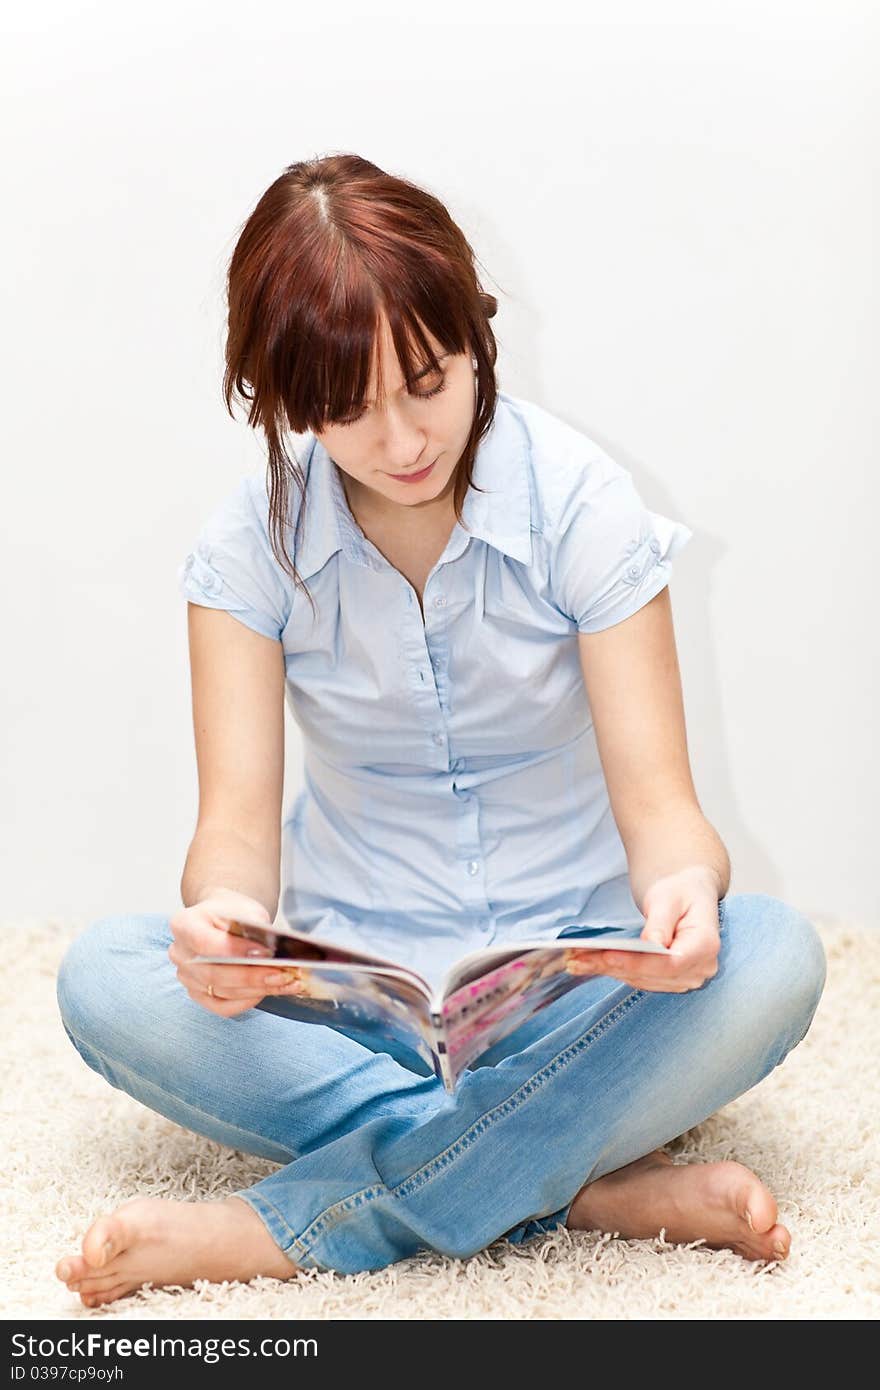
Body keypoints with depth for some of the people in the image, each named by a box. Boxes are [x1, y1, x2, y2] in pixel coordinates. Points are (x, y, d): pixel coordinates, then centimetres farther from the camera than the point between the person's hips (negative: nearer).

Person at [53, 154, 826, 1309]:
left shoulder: (580, 504, -10)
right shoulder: (251, 543, -6)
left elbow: (659, 800, -14)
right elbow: (238, 820, -13)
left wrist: (682, 889, -39)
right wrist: (220, 919, -38)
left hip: (568, 986, -1)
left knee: (770, 956, -32)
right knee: (103, 977, -26)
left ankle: (276, 1231, -31)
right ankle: (591, 1185, -28)